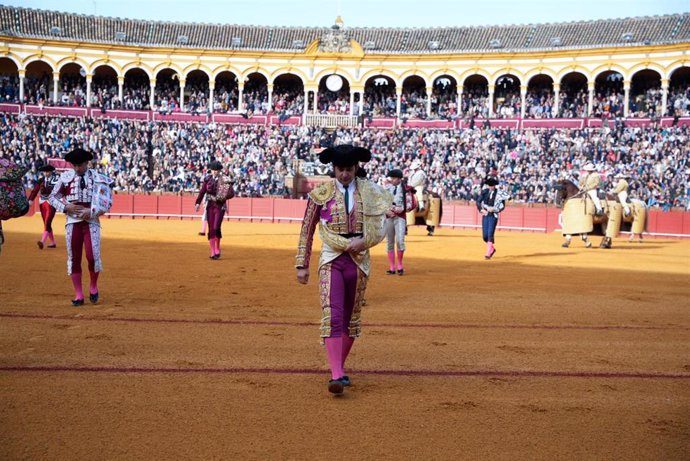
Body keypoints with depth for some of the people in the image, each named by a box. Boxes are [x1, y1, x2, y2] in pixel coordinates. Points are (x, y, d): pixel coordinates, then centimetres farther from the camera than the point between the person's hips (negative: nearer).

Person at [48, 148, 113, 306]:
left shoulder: (98, 178, 0)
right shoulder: (66, 177, 3)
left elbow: (108, 201, -2)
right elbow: (52, 197, 9)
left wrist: (91, 211, -14)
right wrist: (66, 207, -8)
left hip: (91, 221, -2)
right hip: (72, 222, 2)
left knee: (93, 256, -11)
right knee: (74, 258, 3)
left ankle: (93, 287, 15)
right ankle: (78, 295, 11)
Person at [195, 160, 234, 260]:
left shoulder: (225, 180, -5)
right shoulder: (208, 179, 4)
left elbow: (231, 194, -8)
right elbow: (202, 192, 2)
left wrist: (221, 198, -18)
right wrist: (198, 203, -7)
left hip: (220, 206, -3)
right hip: (210, 206, 4)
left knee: (216, 228, -12)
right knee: (211, 229, 4)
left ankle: (217, 250, 6)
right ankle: (213, 252, 12)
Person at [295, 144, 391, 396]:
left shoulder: (370, 191, 4)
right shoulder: (321, 193, 1)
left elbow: (380, 227, 2)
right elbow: (307, 231, 5)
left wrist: (363, 241, -16)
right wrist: (302, 265, 3)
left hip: (359, 261, 3)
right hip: (331, 260, -2)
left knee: (351, 318, 10)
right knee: (332, 316, -15)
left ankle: (339, 369, 26)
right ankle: (336, 376, -21)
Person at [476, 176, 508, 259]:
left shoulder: (499, 193, -6)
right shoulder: (484, 192, 3)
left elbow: (502, 206, -2)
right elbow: (478, 202, 8)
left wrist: (493, 209, -16)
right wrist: (481, 209, -7)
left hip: (493, 216, -4)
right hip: (485, 215, 4)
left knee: (490, 234, -13)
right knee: (485, 236, 5)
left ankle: (488, 253, -8)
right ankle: (492, 248, 31)